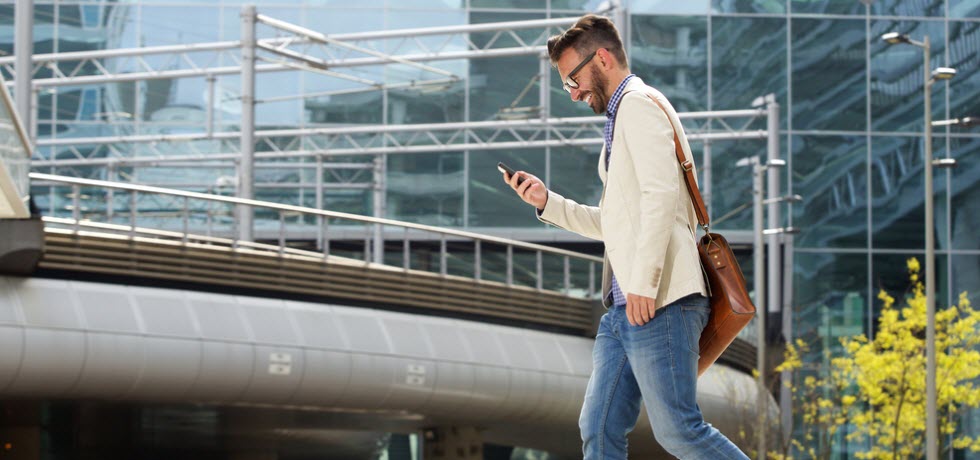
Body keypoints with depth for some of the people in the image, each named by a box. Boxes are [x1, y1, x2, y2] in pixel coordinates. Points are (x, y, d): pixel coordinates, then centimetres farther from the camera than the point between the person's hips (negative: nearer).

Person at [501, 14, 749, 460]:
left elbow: (661, 193, -18)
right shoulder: (622, 118, 27)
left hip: (657, 304, -10)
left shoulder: (639, 104, -3)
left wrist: (644, 282, -24)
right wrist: (546, 202, 21)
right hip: (623, 307, 10)